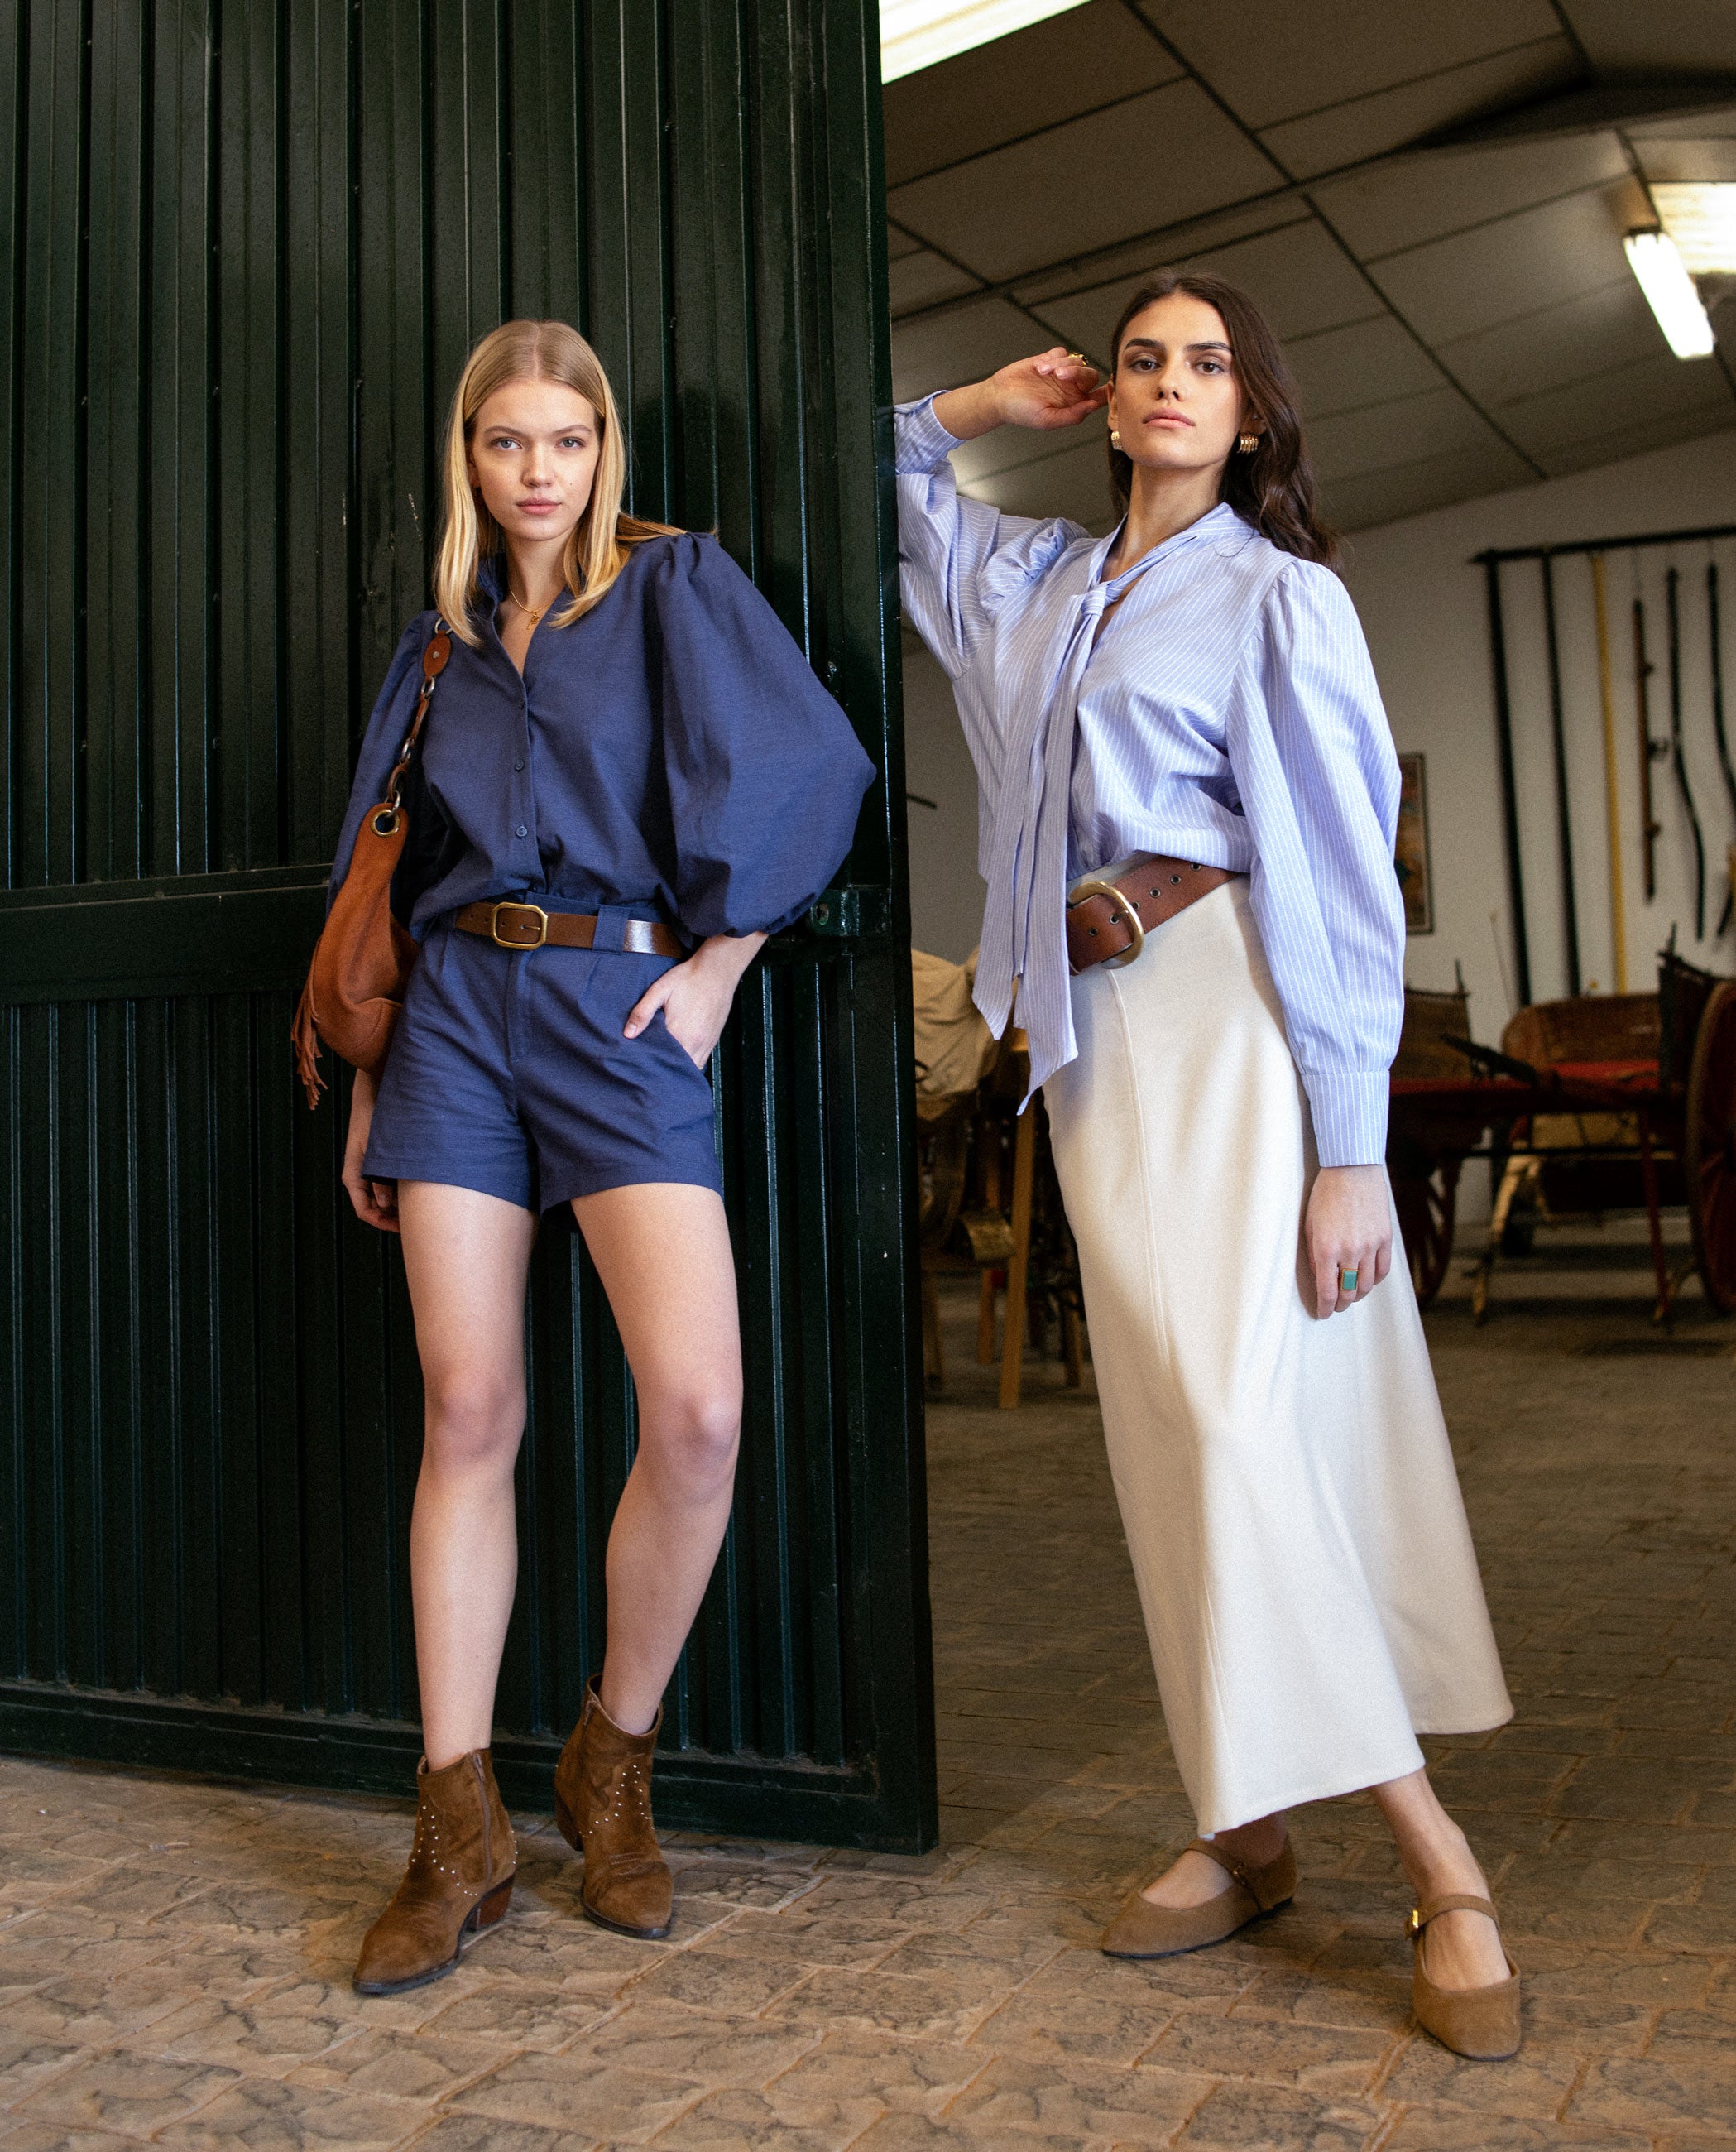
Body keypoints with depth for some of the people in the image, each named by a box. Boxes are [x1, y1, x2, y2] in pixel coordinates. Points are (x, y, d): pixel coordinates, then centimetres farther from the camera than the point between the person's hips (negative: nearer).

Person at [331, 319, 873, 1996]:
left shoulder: (675, 584, 8)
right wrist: (369, 1083, 17)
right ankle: (459, 1836, 8)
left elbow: (806, 771, -2)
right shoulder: (443, 640, 20)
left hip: (620, 1006, -3)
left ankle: (611, 1767, 7)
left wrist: (717, 966, -7)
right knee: (468, 1413, -1)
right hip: (458, 1010, 4)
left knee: (696, 1411, -17)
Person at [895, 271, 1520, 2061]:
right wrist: (976, 410, 18)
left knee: (1244, 1412, -16)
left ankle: (1440, 1864, -7)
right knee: (1173, 1432, 4)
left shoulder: (1278, 597, 0)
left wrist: (1346, 1152, -14)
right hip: (1091, 1032, 6)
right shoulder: (1039, 585, 19)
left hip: (1226, 1014, -6)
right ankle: (1246, 1828, 12)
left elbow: (1339, 873, -7)